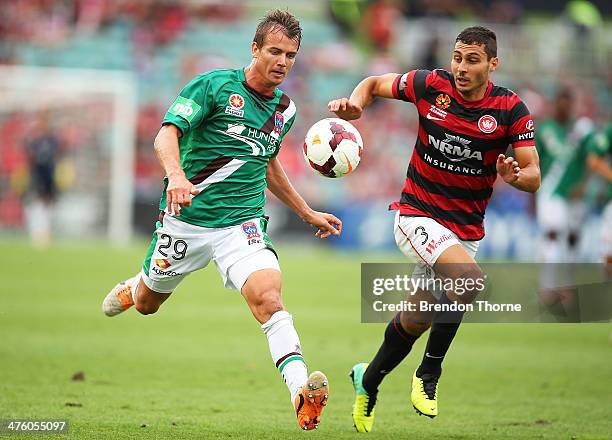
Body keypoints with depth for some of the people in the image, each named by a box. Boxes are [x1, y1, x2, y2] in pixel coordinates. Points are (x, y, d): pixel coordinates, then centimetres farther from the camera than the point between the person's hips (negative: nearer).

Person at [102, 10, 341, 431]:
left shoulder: (285, 110, 8)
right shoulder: (215, 85, -10)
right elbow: (168, 133, -20)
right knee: (146, 303, 18)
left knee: (267, 296, -25)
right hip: (187, 217, -2)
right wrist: (176, 175, -40)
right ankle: (130, 288, 57)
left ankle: (302, 396, -37)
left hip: (243, 222, 2)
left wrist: (308, 213, 28)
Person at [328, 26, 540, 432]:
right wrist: (354, 104, -12)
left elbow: (533, 177, -10)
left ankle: (368, 382, 39)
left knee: (416, 321, 10)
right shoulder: (430, 85, -9)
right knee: (469, 279, -30)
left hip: (465, 229, 3)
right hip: (417, 215, -3)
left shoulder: (511, 110, -9)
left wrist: (515, 175, -33)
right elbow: (375, 83, 9)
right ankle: (429, 373, -12)